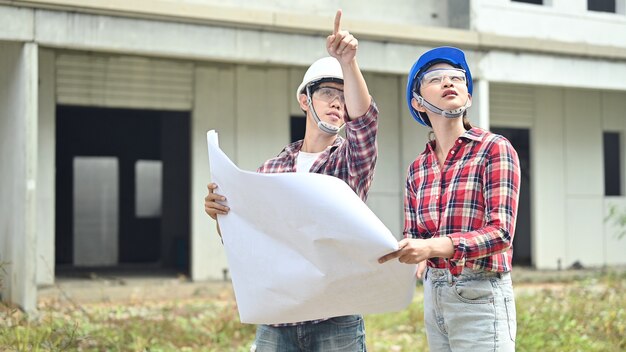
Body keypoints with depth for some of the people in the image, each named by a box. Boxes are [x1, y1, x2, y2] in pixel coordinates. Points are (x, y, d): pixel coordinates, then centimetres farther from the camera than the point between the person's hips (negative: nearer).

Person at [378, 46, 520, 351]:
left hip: (481, 295, -5)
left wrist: (433, 246, -28)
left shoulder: (495, 149, -6)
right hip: (434, 295, 5)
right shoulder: (417, 169, 10)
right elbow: (412, 236, 11)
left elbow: (501, 232, -15)